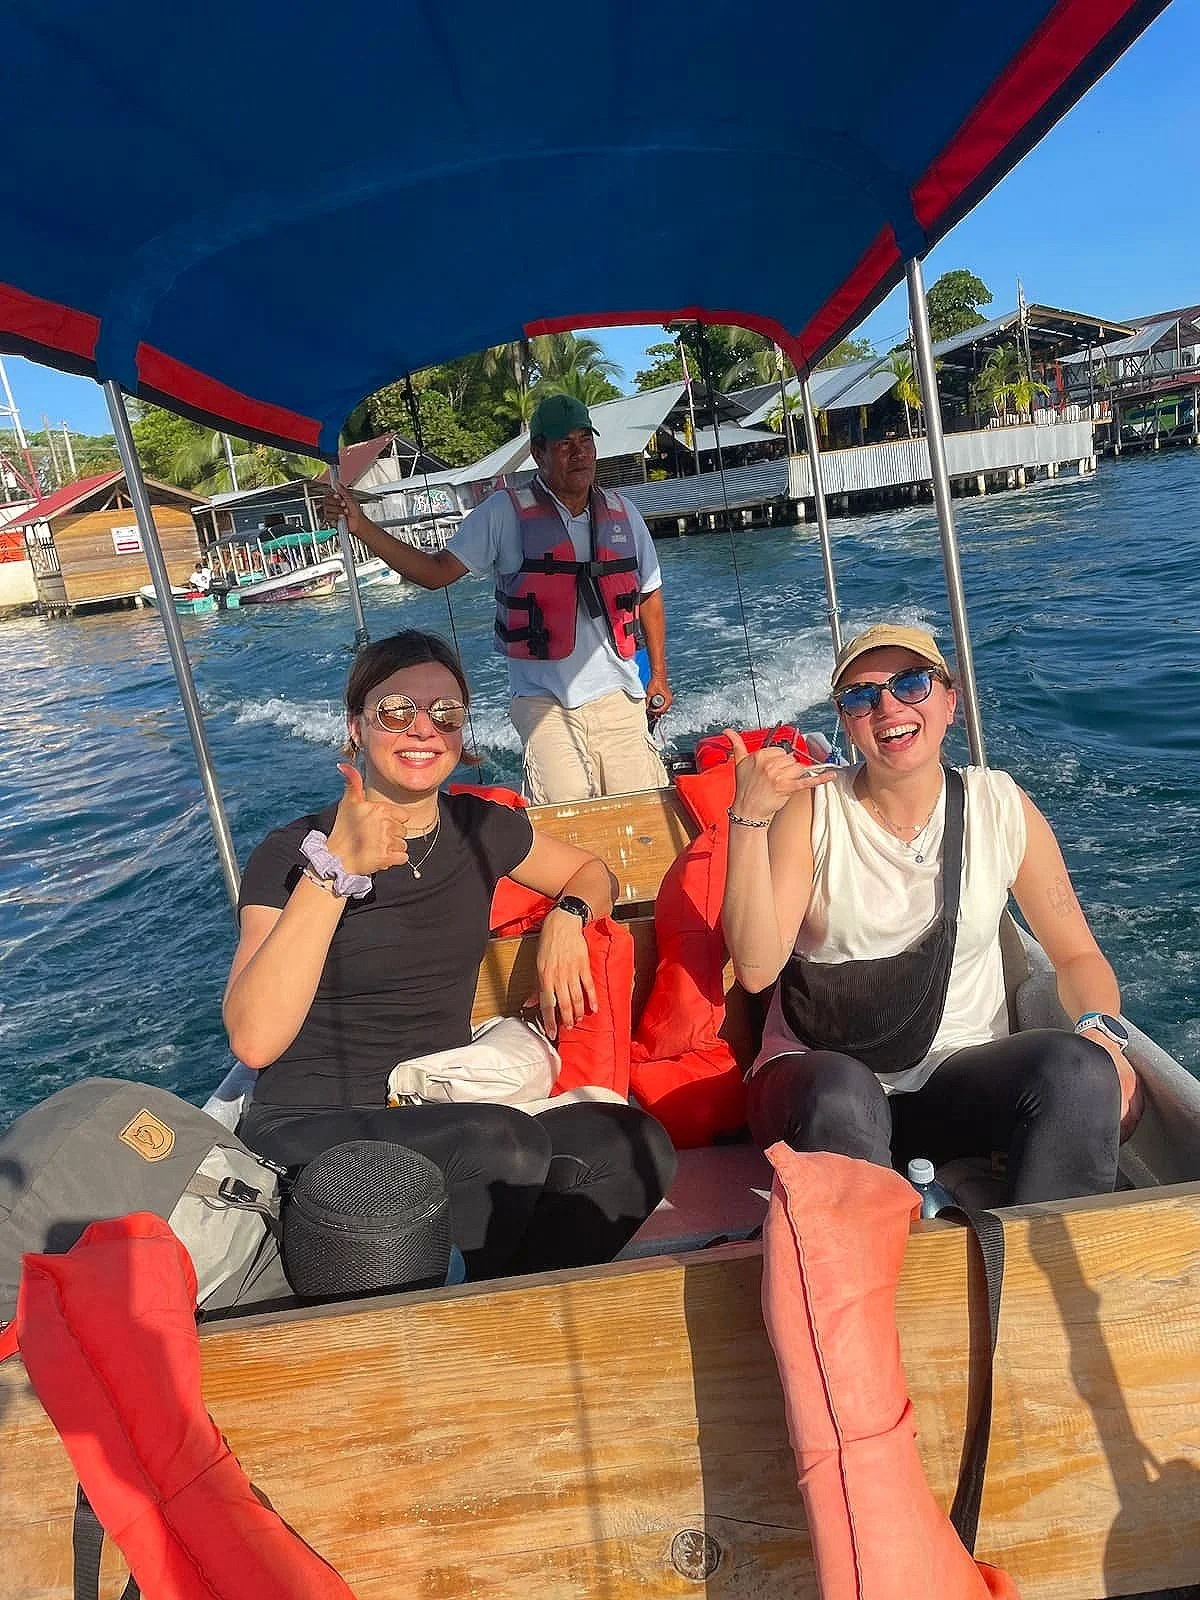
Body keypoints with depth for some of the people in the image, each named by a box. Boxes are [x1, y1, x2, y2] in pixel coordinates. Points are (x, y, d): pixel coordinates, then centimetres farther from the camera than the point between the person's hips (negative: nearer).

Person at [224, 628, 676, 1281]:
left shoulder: (479, 828, 7)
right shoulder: (293, 852, -7)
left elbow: (591, 872, 24)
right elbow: (254, 1041, -20)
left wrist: (567, 914, -1)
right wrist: (335, 869, -27)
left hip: (445, 1116, 5)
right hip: (312, 1129, -4)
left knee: (635, 1145, -20)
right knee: (509, 1147, -32)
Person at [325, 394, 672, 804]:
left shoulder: (622, 513, 9)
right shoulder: (504, 514, -1)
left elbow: (649, 595, 19)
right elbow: (436, 572, -3)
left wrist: (659, 674, 17)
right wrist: (361, 527, -12)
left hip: (618, 698, 4)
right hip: (544, 703, -3)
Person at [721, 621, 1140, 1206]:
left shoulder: (1000, 807, 1)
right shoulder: (811, 810, -4)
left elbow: (1076, 954, 8)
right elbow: (756, 967, -15)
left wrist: (1101, 1030, -14)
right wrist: (749, 818, -22)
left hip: (960, 1071, 3)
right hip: (821, 1072, -2)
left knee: (1077, 1069, -26)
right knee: (839, 1094, -36)